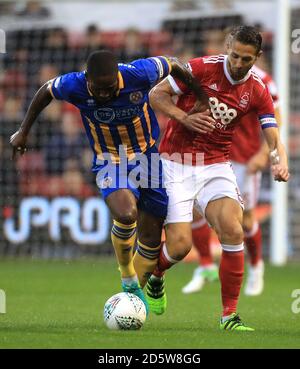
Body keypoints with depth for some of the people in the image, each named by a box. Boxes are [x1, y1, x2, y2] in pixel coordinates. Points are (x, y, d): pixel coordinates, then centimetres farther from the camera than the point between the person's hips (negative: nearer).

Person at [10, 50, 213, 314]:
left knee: (151, 238, 4)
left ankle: (136, 292, 29)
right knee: (126, 215, -31)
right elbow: (45, 92, 0)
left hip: (149, 156, 1)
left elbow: (173, 65, -6)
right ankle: (128, 280, -6)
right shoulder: (73, 86, -22)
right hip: (110, 162, -1)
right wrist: (23, 131, 11)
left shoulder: (138, 74, -25)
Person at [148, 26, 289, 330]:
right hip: (176, 163, -3)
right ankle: (154, 278, 27)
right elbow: (156, 95, -5)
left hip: (217, 166, 3)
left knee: (233, 231, -18)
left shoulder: (257, 91, -1)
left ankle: (229, 315, -7)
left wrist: (280, 162, -27)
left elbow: (273, 137, -5)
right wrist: (185, 118, -21)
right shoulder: (202, 68, -11)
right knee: (180, 244, -11)